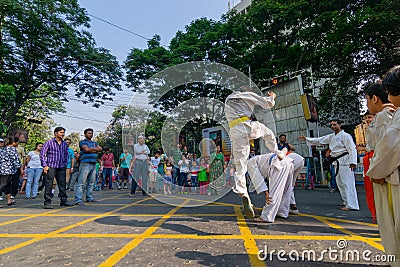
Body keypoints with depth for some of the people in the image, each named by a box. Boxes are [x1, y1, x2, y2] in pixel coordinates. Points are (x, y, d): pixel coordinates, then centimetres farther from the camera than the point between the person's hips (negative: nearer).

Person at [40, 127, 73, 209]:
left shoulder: (64, 144, 11)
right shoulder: (49, 143, -2)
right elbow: (42, 154, -3)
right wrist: (45, 165, -9)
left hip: (61, 168, 5)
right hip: (51, 167, -4)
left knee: (63, 184, 9)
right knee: (48, 185, -1)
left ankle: (64, 200, 18)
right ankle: (47, 202, 8)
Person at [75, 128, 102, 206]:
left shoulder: (95, 143, 23)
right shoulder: (82, 142, 4)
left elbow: (100, 148, 6)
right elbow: (86, 149, -13)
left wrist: (91, 149, -4)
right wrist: (95, 150, 0)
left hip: (93, 164, 7)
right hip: (85, 164, -7)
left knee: (91, 182, 11)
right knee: (81, 183, -8)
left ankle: (89, 198, 21)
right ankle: (78, 200, -8)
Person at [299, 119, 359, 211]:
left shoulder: (345, 135, -9)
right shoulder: (331, 137, 16)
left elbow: (352, 149, -14)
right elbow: (319, 140, 16)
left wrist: (353, 162, -22)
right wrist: (306, 139, 8)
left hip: (345, 161, -9)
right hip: (337, 162, 9)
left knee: (348, 183, -10)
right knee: (340, 183, 15)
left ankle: (352, 205, -8)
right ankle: (347, 202, 28)